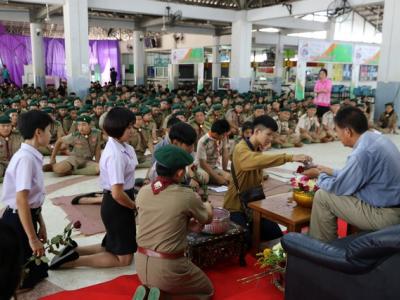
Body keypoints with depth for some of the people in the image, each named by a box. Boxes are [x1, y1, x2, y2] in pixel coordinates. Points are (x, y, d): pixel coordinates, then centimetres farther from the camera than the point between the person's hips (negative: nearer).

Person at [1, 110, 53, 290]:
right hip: (18, 222, -9)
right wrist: (33, 238, -24)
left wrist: (41, 224, 19)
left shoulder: (32, 156, 4)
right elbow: (21, 201, -28)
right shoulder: (25, 158, -24)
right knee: (23, 281, 5)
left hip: (28, 218, 9)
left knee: (39, 270, 22)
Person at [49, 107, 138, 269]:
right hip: (116, 205, -10)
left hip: (115, 203, 10)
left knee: (113, 247, 24)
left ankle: (74, 251, 17)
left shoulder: (120, 146, 4)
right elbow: (117, 194, -27)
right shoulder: (116, 155, -26)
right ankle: (73, 260, -1)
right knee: (124, 258, 2)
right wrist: (135, 206, -12)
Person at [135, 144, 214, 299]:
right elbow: (207, 219, 5)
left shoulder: (143, 192, -3)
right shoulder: (187, 196, -16)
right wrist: (207, 206, 26)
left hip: (141, 263, 6)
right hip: (168, 267, -5)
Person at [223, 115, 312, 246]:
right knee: (249, 241, -20)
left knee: (276, 235, -2)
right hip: (236, 207, -8)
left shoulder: (258, 149, 10)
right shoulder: (241, 149, -21)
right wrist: (290, 157, -48)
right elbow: (258, 161, -44)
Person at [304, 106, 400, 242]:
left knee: (322, 196, -6)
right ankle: (327, 241, 30)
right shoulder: (376, 138, 4)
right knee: (327, 191, 18)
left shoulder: (363, 151, -25)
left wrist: (320, 175, 4)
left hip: (383, 215, -9)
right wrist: (332, 172, 21)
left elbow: (339, 188, -15)